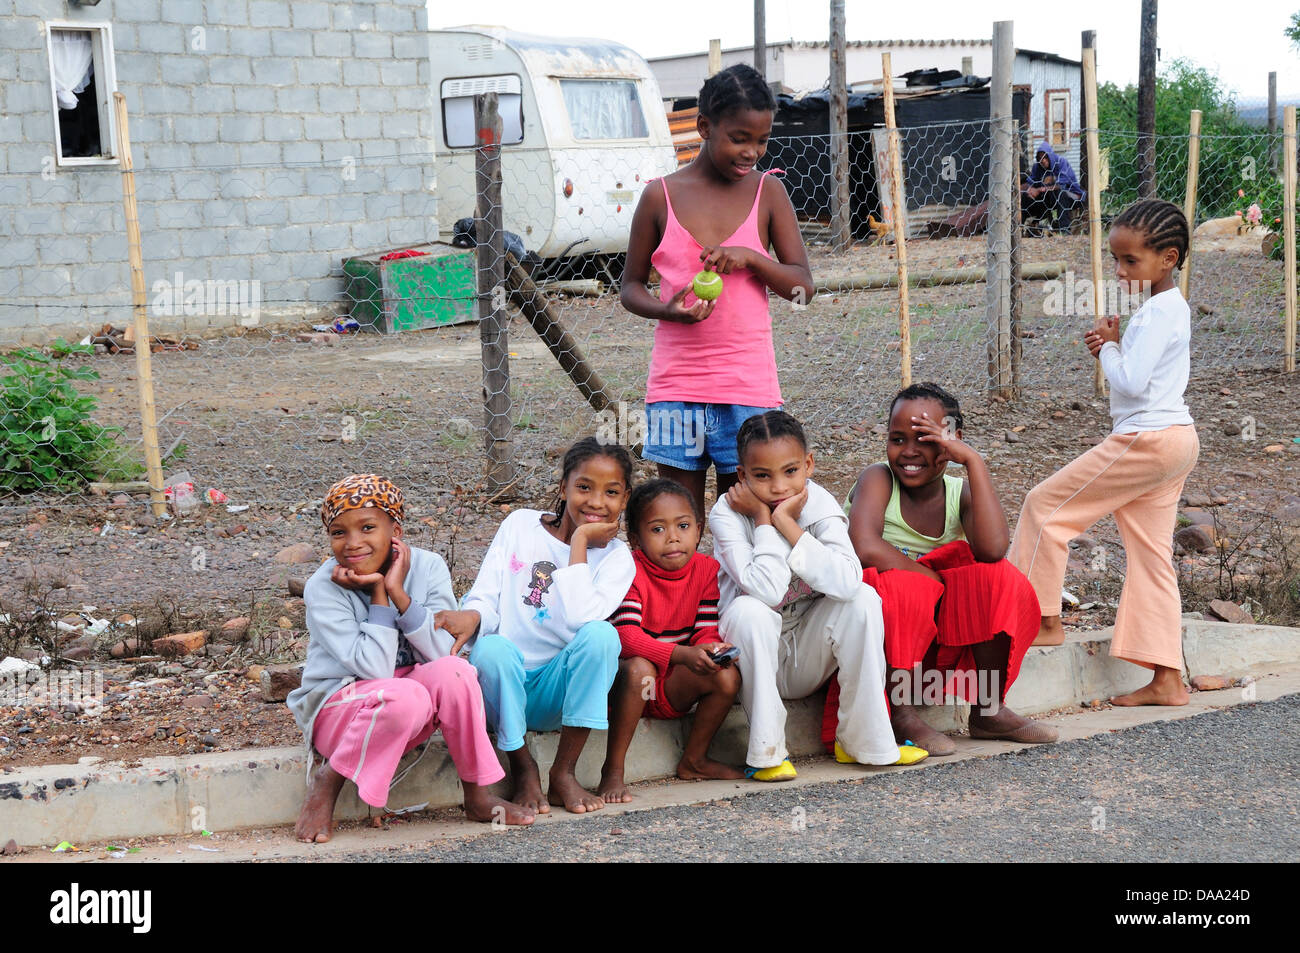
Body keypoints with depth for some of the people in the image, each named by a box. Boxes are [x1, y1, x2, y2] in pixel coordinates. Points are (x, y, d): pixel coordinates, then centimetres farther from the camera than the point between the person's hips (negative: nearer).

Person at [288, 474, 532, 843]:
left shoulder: (428, 567, -7)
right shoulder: (323, 589, -17)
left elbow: (442, 653, -17)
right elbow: (374, 668, -24)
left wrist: (398, 592, -23)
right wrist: (377, 594, -22)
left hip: (410, 719, 4)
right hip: (336, 709, -4)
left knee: (453, 672, -29)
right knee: (404, 697, -37)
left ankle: (477, 796, -12)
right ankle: (326, 782, -12)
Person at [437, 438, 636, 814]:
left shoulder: (616, 557, 0)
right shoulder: (520, 525, 4)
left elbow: (580, 617, -20)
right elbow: (485, 597, -2)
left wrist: (580, 541, -15)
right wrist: (471, 617, -26)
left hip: (558, 689, 0)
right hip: (505, 684, 0)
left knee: (601, 634, -29)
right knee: (492, 648, -34)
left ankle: (564, 772, -17)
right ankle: (522, 767, -10)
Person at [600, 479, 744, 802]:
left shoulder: (706, 569, -1)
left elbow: (707, 630, -3)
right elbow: (626, 636, -29)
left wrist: (712, 650, -29)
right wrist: (684, 655, -40)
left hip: (674, 688, 5)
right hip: (625, 681, -5)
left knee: (728, 676, -18)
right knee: (639, 669, -38)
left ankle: (694, 760, 4)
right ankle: (612, 771, -25)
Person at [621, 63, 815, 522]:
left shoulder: (768, 193, 4)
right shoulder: (661, 196, 1)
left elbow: (803, 286, 3)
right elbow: (631, 287, 8)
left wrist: (750, 257, -14)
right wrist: (668, 309, -13)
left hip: (749, 383, 1)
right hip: (675, 384, 0)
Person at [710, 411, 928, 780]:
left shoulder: (820, 505, -10)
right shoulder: (728, 513, -17)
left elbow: (847, 582, -29)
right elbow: (765, 591, -32)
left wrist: (786, 522, -27)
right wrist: (764, 521, -25)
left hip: (806, 661, 3)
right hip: (752, 658, -2)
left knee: (862, 599, -22)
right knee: (749, 610, -33)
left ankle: (861, 739, -12)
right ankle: (765, 751, -23)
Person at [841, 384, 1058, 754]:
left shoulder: (960, 493, -1)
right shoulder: (878, 480, -11)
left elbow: (992, 549, -25)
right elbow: (865, 548, -31)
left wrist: (973, 460, -23)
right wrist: (936, 580, -21)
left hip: (939, 633, 4)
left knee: (999, 581, -16)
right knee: (904, 587, -34)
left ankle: (988, 709, -3)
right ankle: (900, 714, -18)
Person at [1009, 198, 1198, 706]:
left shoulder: (1156, 312, -16)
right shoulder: (1172, 308, 16)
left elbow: (1131, 382, -23)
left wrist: (1108, 347, -6)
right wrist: (1112, 348, 5)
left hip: (1146, 440, -10)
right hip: (1174, 440, 10)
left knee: (1046, 503, -1)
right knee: (1150, 555, 9)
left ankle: (1044, 621, 6)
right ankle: (1166, 679, 8)